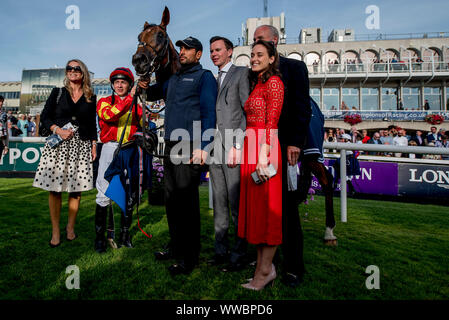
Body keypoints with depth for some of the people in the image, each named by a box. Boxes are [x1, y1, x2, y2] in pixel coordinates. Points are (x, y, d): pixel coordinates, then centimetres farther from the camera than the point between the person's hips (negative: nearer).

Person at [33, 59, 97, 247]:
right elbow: (44, 117, 7)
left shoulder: (91, 98, 12)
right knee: (54, 188, -2)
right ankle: (55, 231, 9)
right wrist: (58, 130, -9)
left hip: (81, 146, 0)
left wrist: (94, 145, 5)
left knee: (76, 188, 0)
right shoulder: (58, 93, 10)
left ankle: (70, 227, 17)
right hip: (57, 145, 0)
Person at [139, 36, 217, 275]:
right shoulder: (174, 78, 23)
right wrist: (145, 86, 8)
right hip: (171, 145, 8)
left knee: (186, 200, -5)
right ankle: (175, 246, 28)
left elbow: (209, 113, -9)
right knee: (171, 199, 13)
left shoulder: (204, 76, 0)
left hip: (190, 146, -8)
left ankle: (189, 257, 8)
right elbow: (156, 93, 33)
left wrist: (203, 147, -19)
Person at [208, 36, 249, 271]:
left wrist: (237, 145, -16)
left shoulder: (242, 73, 3)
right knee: (219, 204, 10)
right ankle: (221, 250, 20)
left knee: (237, 204, -4)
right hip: (215, 148, 7)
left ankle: (238, 255, 7)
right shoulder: (214, 80, 24)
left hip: (234, 147, -7)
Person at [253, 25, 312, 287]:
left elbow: (303, 108, -5)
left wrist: (295, 143, -15)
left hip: (284, 146, -5)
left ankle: (293, 267, 12)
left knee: (287, 207, 0)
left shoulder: (294, 67, 5)